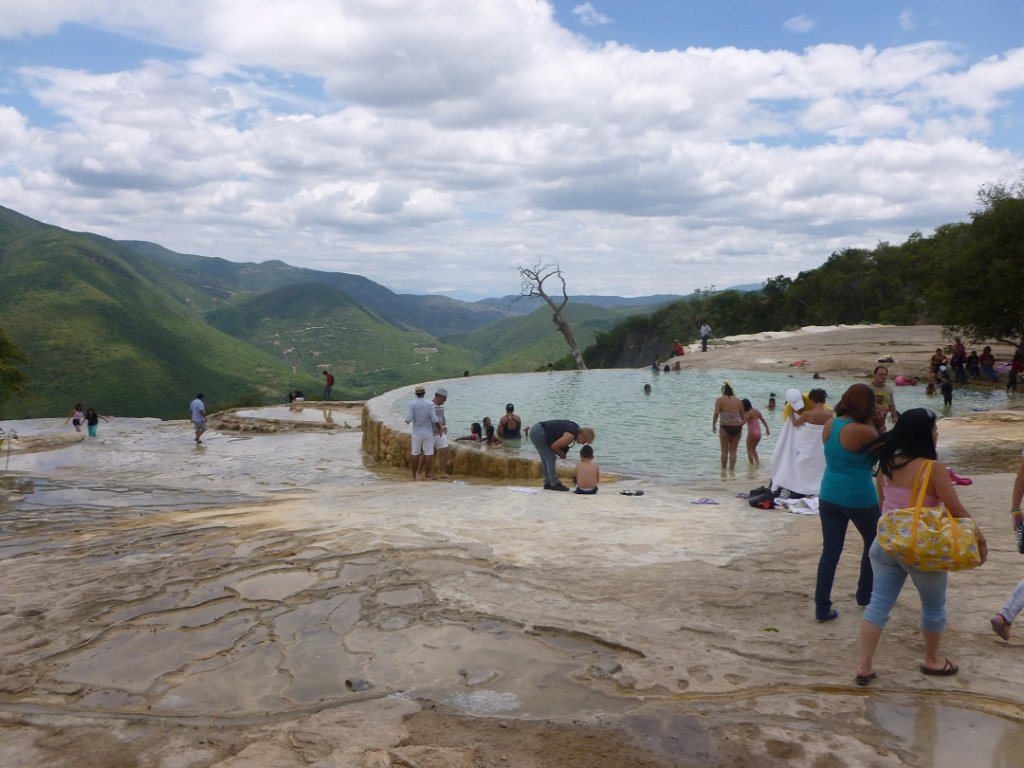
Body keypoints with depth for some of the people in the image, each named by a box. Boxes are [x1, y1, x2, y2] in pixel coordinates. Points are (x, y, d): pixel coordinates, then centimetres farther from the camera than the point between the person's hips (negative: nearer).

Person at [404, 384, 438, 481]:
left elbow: (408, 419, -16)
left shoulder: (412, 403, -12)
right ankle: (425, 476, 4)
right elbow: (434, 420, -13)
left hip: (417, 433, 1)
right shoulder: (430, 404, -11)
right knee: (428, 454, 7)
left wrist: (407, 421, 8)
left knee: (415, 454, 12)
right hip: (428, 433, -1)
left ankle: (414, 476, 15)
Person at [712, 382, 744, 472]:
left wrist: (713, 425, -2)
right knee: (733, 451, 10)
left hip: (726, 427, -3)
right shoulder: (739, 401, 13)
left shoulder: (720, 400, 1)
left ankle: (723, 470, 12)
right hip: (737, 427, 3)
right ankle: (731, 469, 8)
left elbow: (716, 413, -12)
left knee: (724, 450, 7)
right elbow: (742, 416, 15)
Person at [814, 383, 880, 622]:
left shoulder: (830, 424, -1)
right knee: (873, 543, 22)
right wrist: (873, 423, 3)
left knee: (830, 551, 8)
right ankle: (864, 595, 34)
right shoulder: (862, 431, -21)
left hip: (829, 496, 5)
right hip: (859, 499, -5)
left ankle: (822, 607, 6)